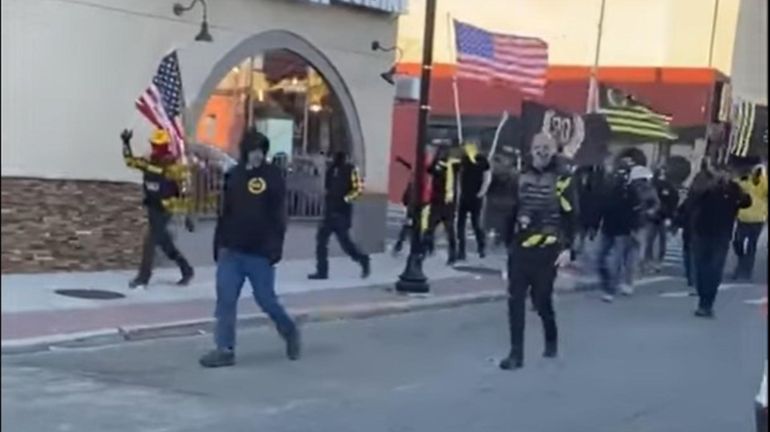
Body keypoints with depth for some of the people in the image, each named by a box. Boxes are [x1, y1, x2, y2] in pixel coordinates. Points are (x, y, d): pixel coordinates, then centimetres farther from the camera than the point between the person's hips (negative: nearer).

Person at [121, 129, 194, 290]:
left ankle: (143, 277, -2)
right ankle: (187, 270, 30)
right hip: (152, 207, 7)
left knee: (150, 240, -10)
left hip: (165, 210, -7)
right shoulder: (148, 161, 2)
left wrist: (187, 216, -15)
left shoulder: (174, 167, -16)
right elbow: (130, 161, 15)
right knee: (164, 242, 15)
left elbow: (185, 192, -14)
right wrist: (126, 143, 1)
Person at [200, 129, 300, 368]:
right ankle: (225, 349, 6)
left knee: (266, 299, 4)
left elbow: (278, 217, -8)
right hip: (231, 252, 4)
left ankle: (290, 332, 29)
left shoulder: (273, 176, -6)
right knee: (225, 300, 0)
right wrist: (220, 244, 8)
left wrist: (275, 248, -14)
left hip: (259, 254, -4)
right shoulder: (234, 175, 8)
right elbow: (225, 213, 13)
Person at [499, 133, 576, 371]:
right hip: (520, 247, 5)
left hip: (546, 249, -4)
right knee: (515, 300, -2)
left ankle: (551, 339, 31)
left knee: (541, 299, 3)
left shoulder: (561, 178, -5)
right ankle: (516, 353, 2)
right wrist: (509, 241, 17)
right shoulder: (523, 176, 11)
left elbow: (570, 215, -8)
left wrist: (567, 248, -14)